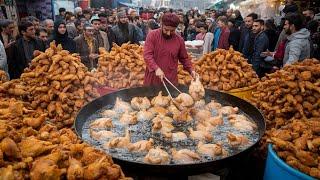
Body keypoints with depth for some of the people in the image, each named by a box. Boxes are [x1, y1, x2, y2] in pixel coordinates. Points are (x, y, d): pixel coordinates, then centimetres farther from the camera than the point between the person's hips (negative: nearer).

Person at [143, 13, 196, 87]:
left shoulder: (179, 40, 2)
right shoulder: (152, 35, -6)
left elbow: (184, 58, 14)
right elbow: (147, 54, -14)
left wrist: (191, 70, -1)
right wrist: (156, 68, -27)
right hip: (152, 78, -1)